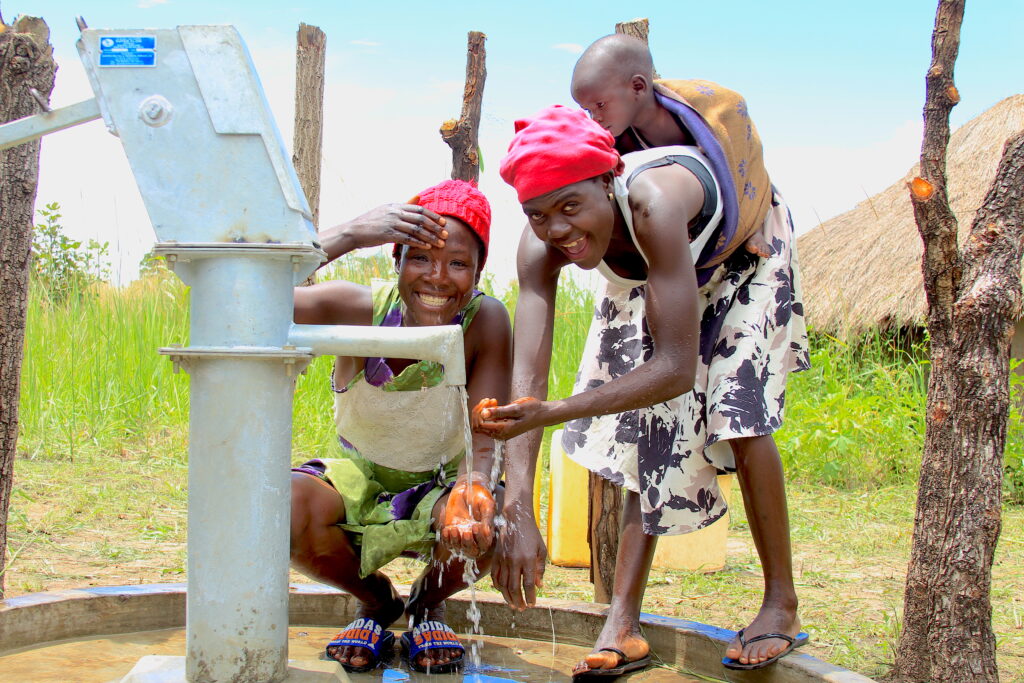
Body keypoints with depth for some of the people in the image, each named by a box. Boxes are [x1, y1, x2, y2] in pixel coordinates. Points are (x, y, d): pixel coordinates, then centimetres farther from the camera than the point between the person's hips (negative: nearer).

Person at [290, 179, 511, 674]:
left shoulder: (486, 322, -24)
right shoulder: (360, 309, -25)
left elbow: (484, 447, -26)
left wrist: (472, 488, -51)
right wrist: (349, 235, -47)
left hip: (441, 486, 0)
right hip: (357, 480, 1)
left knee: (485, 527, -34)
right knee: (284, 511, -31)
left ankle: (427, 604, 7)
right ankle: (375, 600, 5)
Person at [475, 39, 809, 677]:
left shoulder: (651, 202, -48)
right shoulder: (540, 246, -32)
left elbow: (679, 367, -48)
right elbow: (527, 375, -39)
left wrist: (554, 412, -57)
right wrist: (519, 513, -49)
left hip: (745, 249, -4)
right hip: (652, 276, 4)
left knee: (736, 410, -16)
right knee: (652, 421, -1)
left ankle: (782, 604, 0)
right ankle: (623, 625, 0)